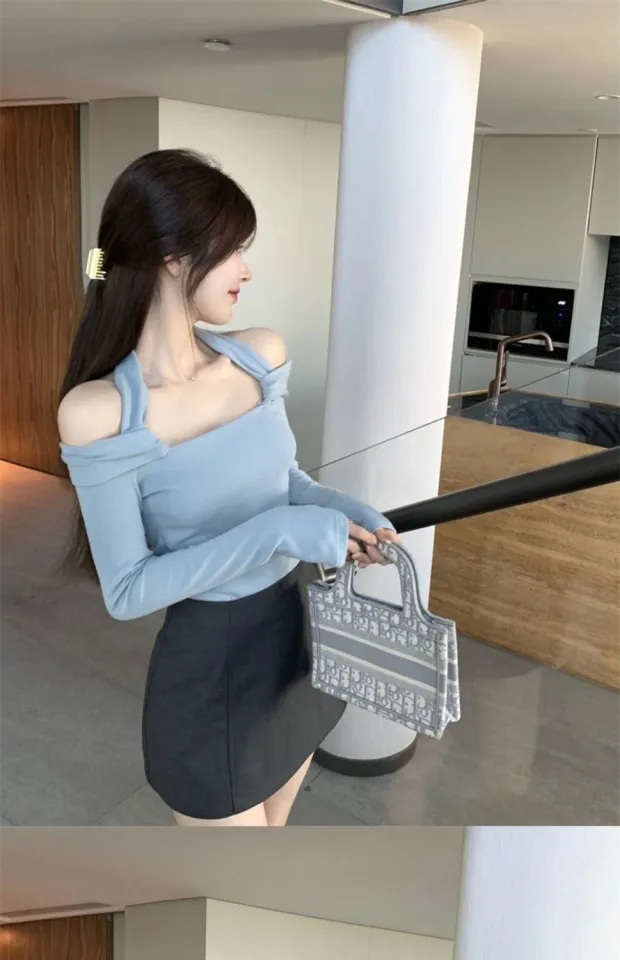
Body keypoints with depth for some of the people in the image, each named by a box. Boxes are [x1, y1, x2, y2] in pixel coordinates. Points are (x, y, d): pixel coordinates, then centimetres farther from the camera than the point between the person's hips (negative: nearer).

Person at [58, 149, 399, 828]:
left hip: (298, 635, 6)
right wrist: (278, 532, -28)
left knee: (270, 836, 29)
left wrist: (341, 511, -12)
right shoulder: (101, 411, -23)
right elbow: (126, 591, -21)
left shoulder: (261, 357, -7)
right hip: (207, 668, -5)